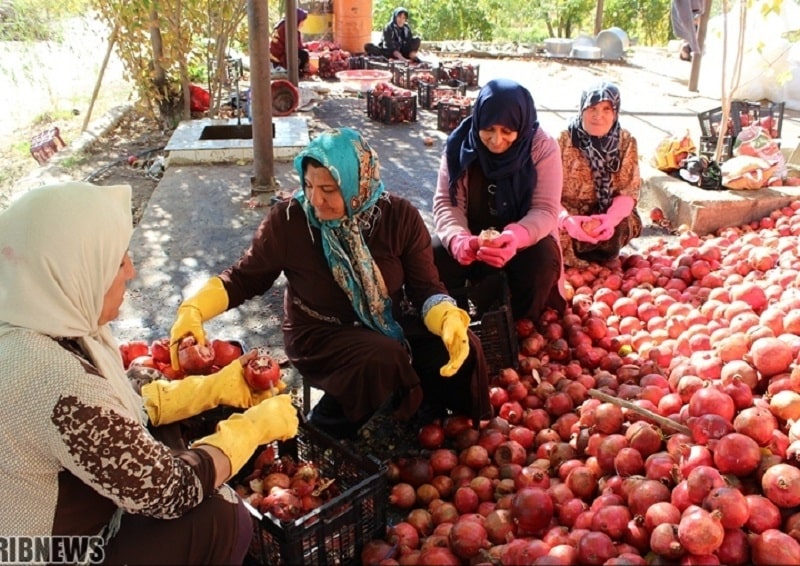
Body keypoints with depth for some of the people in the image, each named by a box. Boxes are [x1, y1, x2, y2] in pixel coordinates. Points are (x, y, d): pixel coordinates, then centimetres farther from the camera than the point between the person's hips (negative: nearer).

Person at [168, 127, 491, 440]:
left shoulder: (399, 217, -11)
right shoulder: (287, 220, -16)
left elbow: (425, 287, -9)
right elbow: (245, 278, -2)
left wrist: (450, 320, -30)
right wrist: (194, 309, -17)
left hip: (391, 325, 3)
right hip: (320, 335, -3)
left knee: (463, 349, -19)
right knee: (383, 360, -34)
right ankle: (326, 431, -5)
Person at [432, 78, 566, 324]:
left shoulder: (543, 147, -15)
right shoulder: (460, 143, -11)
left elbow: (545, 210, -20)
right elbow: (445, 201, -13)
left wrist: (516, 238, -43)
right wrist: (457, 238, -36)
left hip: (525, 237, -1)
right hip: (473, 235, 1)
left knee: (543, 260, -32)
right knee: (436, 255, -27)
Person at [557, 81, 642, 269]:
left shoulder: (626, 142, -4)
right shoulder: (563, 140, -12)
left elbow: (629, 191, -6)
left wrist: (610, 219, -28)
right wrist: (567, 219, -35)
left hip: (609, 214, 2)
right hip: (568, 214, -2)